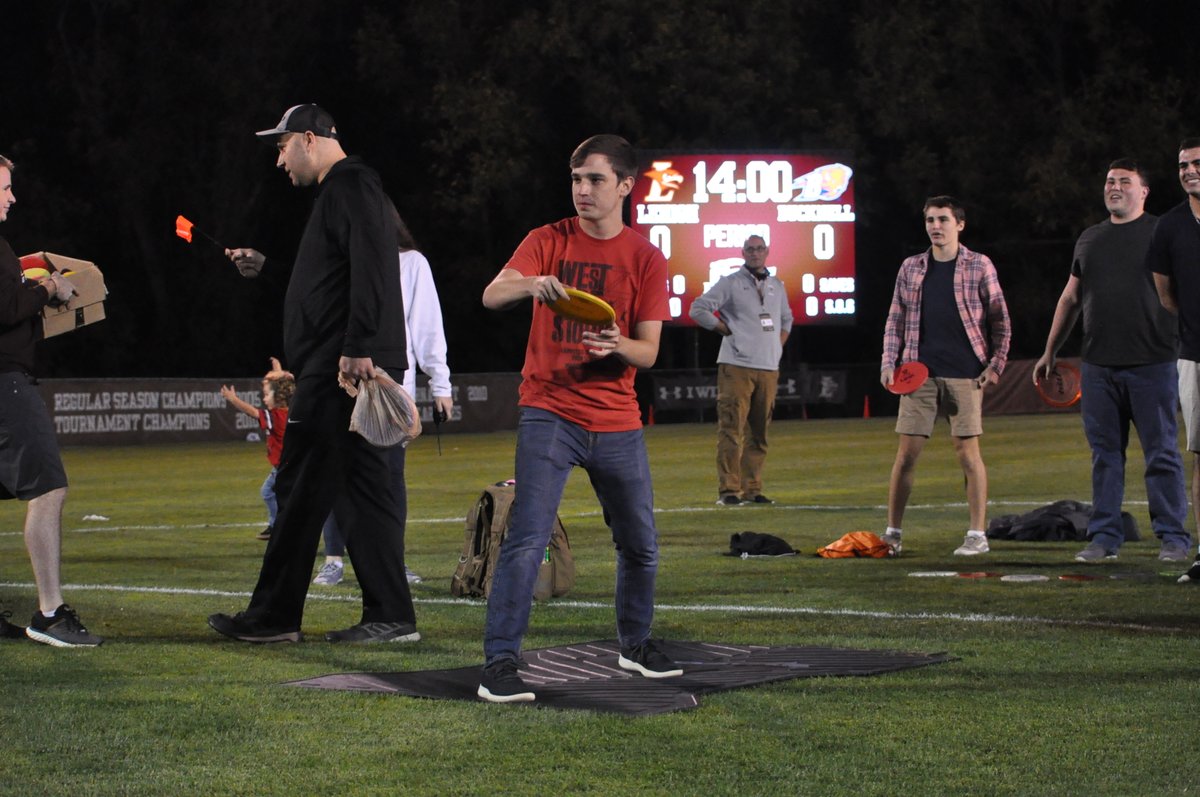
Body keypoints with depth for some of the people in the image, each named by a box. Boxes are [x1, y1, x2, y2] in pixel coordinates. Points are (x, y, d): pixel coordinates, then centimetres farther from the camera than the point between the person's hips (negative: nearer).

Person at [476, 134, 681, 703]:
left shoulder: (646, 260, 3)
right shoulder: (549, 242, 0)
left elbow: (648, 353, -1)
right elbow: (491, 297, -15)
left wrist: (617, 345, -24)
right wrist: (531, 284, -36)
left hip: (617, 422, 3)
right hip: (549, 413, -3)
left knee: (640, 545, 11)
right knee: (527, 539, -15)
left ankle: (635, 644, 34)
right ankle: (499, 664, -13)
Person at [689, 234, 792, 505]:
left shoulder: (777, 287, 17)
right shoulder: (730, 283, 0)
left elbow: (786, 319, 33)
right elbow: (698, 309, -4)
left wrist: (777, 346, 17)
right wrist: (727, 330, -5)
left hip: (768, 368, 6)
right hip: (737, 366, -5)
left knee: (758, 433, 6)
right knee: (732, 429, -10)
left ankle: (752, 489, 10)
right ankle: (728, 490, -10)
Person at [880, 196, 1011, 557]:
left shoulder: (979, 266, 2)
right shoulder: (911, 268, 11)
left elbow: (1000, 320, 3)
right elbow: (895, 320, 13)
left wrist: (996, 364, -5)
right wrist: (889, 362, 2)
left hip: (965, 374, -3)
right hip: (919, 373, 3)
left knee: (967, 452, -2)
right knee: (906, 452, 1)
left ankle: (977, 534, 4)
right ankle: (892, 532, 9)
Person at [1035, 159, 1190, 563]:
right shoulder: (1089, 239, 17)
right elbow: (1070, 298, 23)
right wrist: (1049, 352, 22)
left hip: (1152, 364, -5)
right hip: (1098, 366, 5)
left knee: (1162, 454, -2)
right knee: (1104, 455, 6)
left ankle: (1173, 537, 3)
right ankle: (1104, 537, 10)